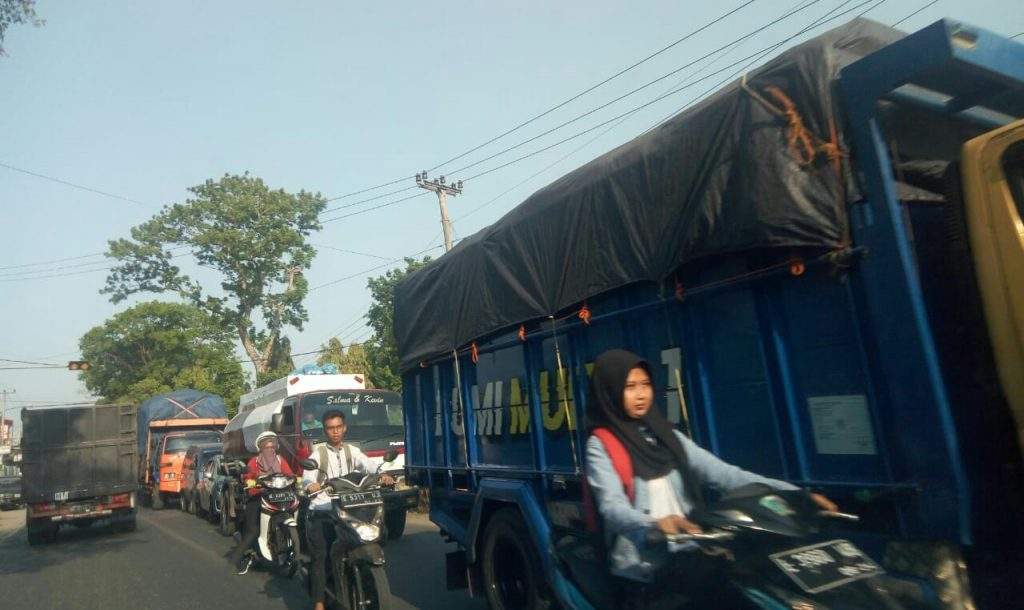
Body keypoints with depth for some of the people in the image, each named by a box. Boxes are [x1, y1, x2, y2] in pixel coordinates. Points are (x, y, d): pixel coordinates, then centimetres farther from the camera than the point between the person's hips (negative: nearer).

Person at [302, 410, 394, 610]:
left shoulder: (351, 451, 13)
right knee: (320, 556, -7)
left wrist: (383, 475, -24)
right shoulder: (318, 451, 3)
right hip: (321, 512, -3)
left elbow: (369, 465, -3)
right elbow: (308, 473, -14)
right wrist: (311, 484, -38)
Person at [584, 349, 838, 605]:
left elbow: (722, 473, 4)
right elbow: (612, 506, -17)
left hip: (687, 548, 6)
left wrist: (793, 494, -7)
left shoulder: (665, 435, 12)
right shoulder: (601, 445, -3)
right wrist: (655, 523, -39)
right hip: (643, 561, -5)